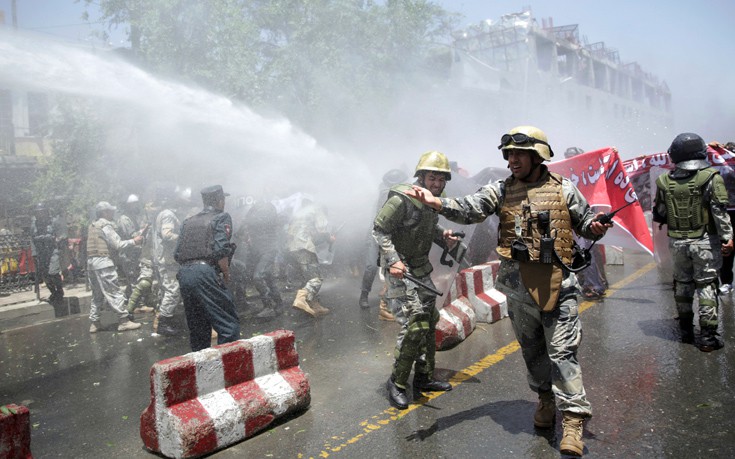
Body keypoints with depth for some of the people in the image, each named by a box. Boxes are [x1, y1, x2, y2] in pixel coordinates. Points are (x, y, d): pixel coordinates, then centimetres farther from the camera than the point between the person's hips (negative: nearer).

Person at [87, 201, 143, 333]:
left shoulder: (92, 227, 18)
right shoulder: (106, 225, -8)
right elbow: (117, 245, -11)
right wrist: (133, 241, -5)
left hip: (91, 262, 9)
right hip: (103, 261, -9)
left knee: (97, 294, 14)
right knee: (114, 292, -6)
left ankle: (94, 322, 15)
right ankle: (124, 321, -6)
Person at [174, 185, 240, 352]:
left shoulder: (188, 222, 23)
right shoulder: (222, 217, 5)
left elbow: (177, 255, 15)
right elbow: (221, 250, -10)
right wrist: (226, 275, 1)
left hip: (184, 275, 7)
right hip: (206, 274, -7)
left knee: (197, 328, 16)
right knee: (229, 325, -5)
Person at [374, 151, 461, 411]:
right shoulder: (402, 199, -20)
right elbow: (379, 229, -18)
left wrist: (444, 237, 1)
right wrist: (393, 260, -28)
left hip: (421, 269, 9)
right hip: (399, 270, -9)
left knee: (430, 322, 14)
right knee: (413, 326, -14)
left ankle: (424, 378, 28)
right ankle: (397, 383, 3)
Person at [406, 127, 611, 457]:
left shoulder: (563, 189, 1)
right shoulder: (502, 190, 4)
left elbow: (584, 221, 12)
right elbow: (470, 210, -10)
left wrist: (595, 227, -12)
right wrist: (437, 203, -27)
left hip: (557, 284, -3)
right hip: (517, 285, 3)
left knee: (562, 351, -5)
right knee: (532, 349, 16)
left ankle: (573, 419, 0)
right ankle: (546, 399, 36)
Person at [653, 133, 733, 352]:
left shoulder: (664, 181, -1)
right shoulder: (710, 178, -10)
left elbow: (658, 215, 6)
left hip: (677, 241, 3)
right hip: (705, 241, -3)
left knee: (682, 283, 15)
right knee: (706, 286, 4)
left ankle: (686, 331, 25)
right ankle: (708, 337, 5)